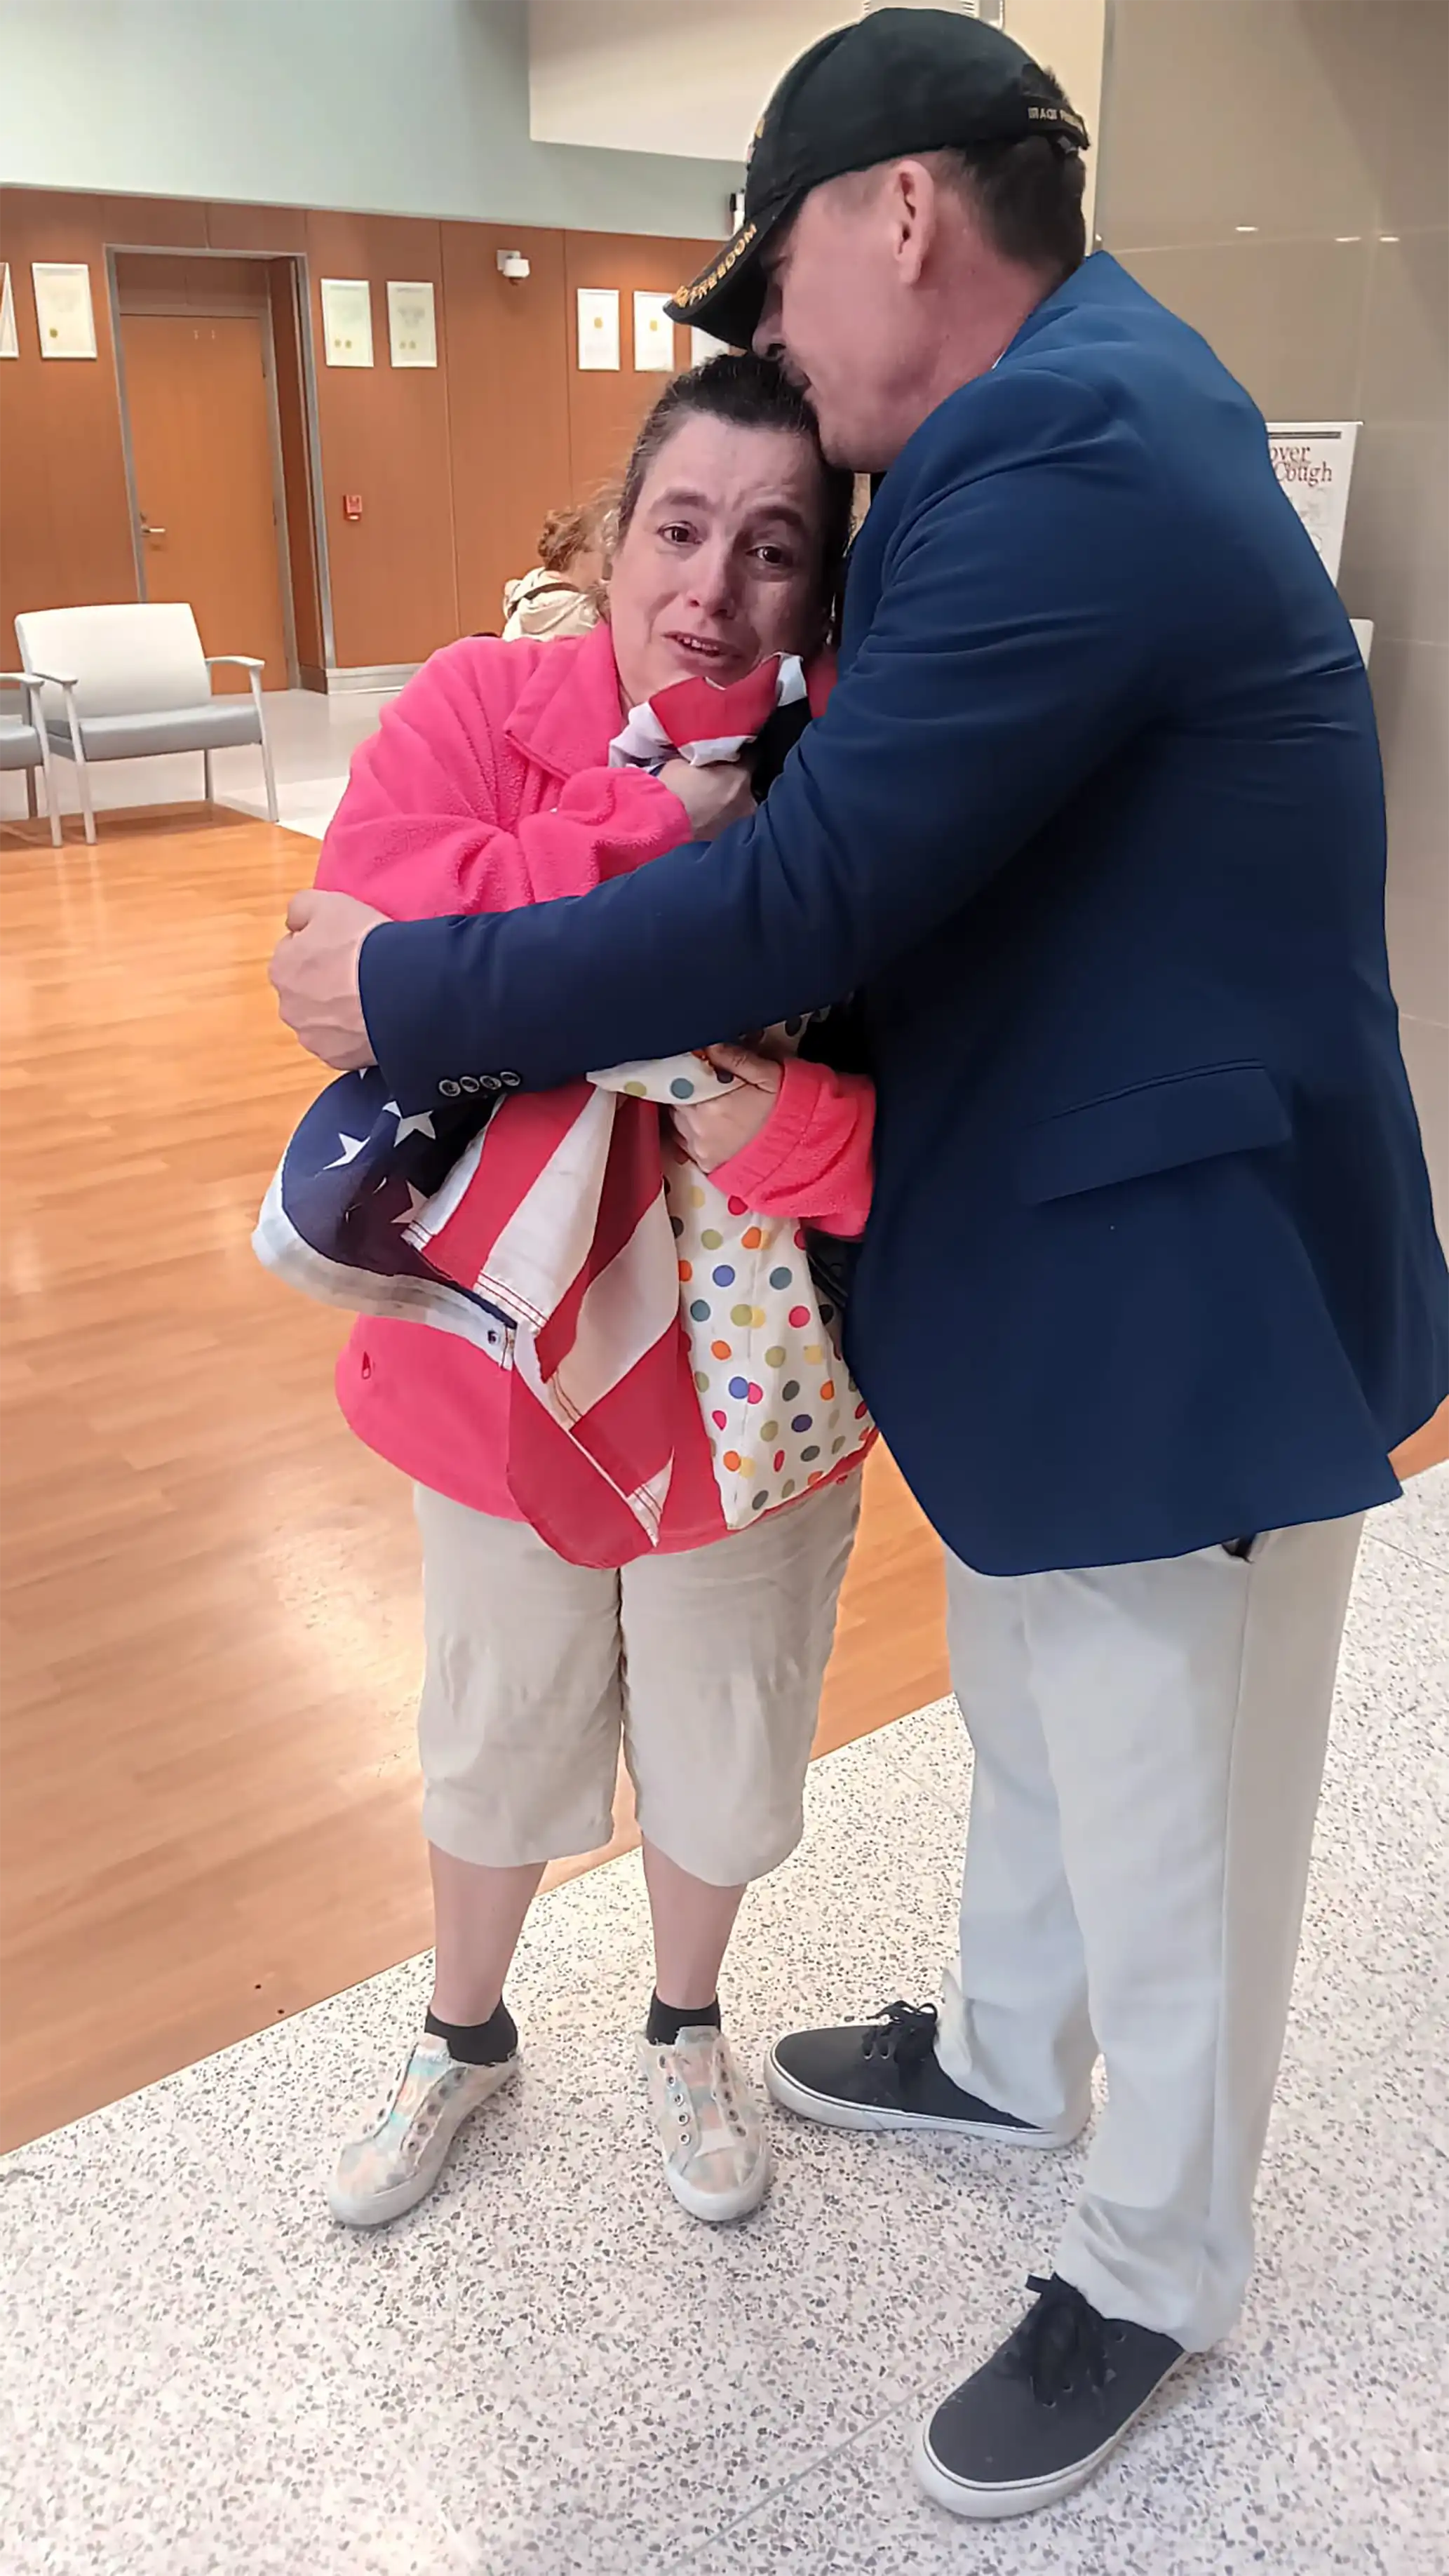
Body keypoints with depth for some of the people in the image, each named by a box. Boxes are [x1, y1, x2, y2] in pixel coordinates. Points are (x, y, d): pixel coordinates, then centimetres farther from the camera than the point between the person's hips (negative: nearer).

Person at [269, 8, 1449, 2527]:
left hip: (1175, 1295, -10)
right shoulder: (1086, 391, 10)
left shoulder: (1063, 455, -23)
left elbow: (805, 900, -27)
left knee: (1168, 1839, 11)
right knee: (1031, 1720, 27)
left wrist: (403, 994, -16)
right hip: (1055, 1250, 10)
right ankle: (1008, 2059, 52)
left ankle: (1153, 2279, 36)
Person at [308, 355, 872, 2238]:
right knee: (496, 1737, 23)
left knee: (721, 1750, 21)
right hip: (500, 1364, 1)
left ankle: (687, 2027, 54)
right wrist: (666, 818, -32)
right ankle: (467, 2034, 53)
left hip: (752, 1397, 0)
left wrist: (784, 1122, -38)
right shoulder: (478, 708, -13)